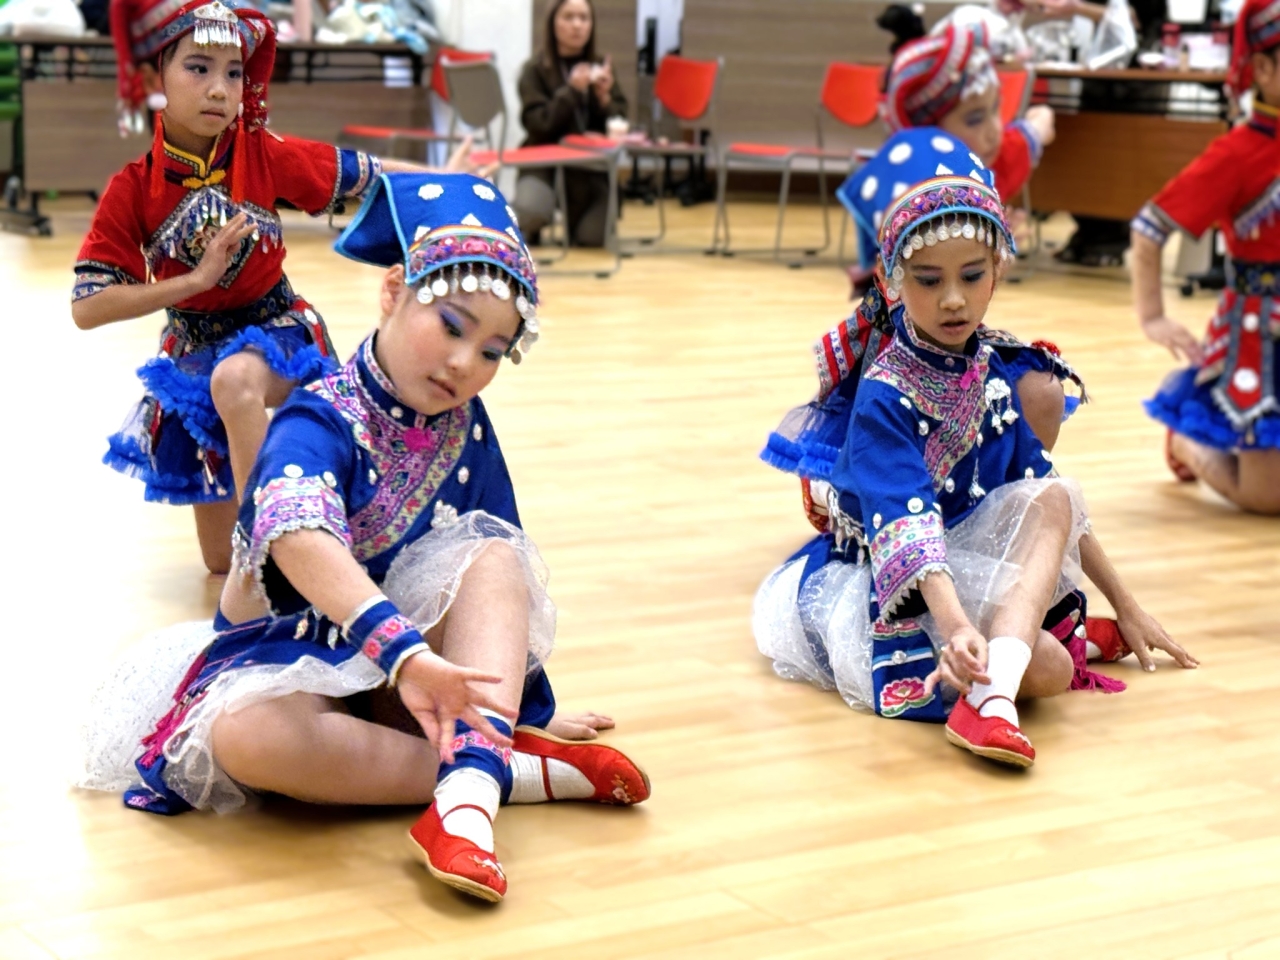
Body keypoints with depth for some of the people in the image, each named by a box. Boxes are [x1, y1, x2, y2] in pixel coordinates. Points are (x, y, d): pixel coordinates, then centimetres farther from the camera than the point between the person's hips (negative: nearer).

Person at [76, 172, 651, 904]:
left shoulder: (466, 428, -1)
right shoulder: (320, 421, -21)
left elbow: (503, 577, 12)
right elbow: (299, 540, -44)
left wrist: (531, 709, 18)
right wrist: (401, 651, -57)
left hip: (425, 658, 5)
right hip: (293, 657, -4)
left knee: (495, 551, -22)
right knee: (250, 736, -39)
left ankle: (467, 793, -41)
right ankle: (523, 773, -31)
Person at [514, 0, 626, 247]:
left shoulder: (601, 67, 8)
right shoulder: (535, 70, -3)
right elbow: (539, 125, -13)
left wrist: (604, 97, -15)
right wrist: (571, 91, -24)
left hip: (593, 165, 3)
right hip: (545, 162, -3)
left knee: (593, 237, -19)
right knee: (530, 212, -33)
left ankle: (574, 218, 19)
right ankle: (530, 227, 7)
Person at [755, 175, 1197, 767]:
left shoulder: (991, 373, 3)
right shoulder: (884, 398, -19)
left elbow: (1052, 502, 11)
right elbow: (906, 524, -34)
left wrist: (1125, 606, 11)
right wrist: (954, 625, -49)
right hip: (888, 584, -8)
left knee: (1057, 495, -24)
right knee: (1049, 669, -31)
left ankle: (993, 691, -38)